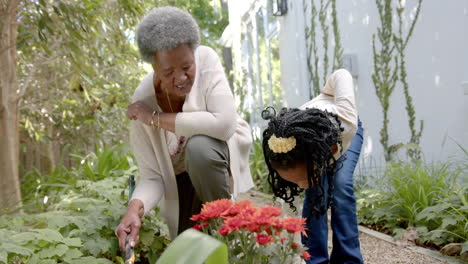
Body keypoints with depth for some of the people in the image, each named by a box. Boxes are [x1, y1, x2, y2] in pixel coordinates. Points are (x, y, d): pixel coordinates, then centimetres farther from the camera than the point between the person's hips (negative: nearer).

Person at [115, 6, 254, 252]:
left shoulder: (206, 58, -28)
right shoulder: (143, 100, -25)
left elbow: (225, 123, -40)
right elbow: (152, 176, -22)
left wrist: (157, 118, -35)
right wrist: (135, 208, -44)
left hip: (223, 147, -2)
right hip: (182, 176, 2)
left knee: (199, 146, -35)